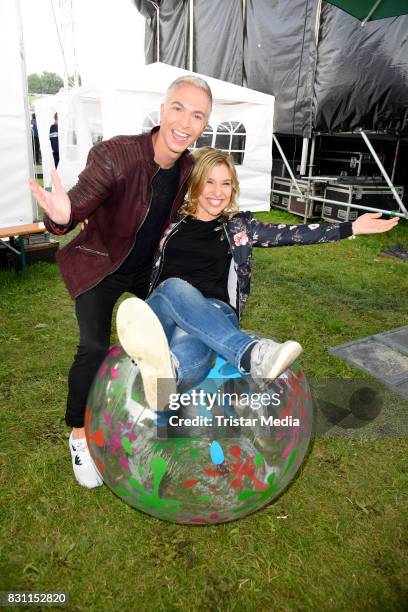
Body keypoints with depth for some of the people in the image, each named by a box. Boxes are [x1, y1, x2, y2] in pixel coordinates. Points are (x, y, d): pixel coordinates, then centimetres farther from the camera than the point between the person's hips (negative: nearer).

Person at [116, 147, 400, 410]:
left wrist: (351, 228, 2)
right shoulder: (173, 220, 17)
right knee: (176, 288, -36)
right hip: (163, 302, 0)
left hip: (214, 311, 0)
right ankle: (253, 354, -55)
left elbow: (289, 234, 7)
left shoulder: (238, 225, 16)